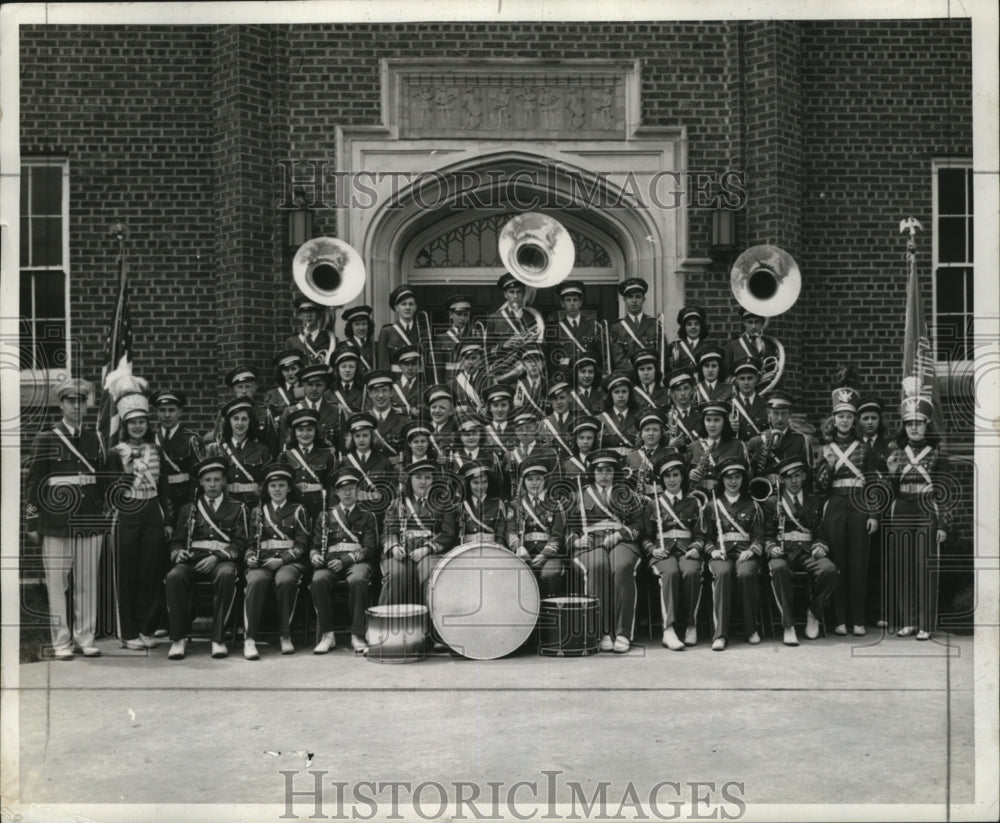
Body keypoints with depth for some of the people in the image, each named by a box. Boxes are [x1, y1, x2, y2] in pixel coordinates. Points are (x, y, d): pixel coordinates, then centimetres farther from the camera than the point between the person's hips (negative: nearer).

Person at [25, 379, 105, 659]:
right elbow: (33, 483, 0)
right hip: (56, 523, -3)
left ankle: (86, 638, 15)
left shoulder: (95, 439, 11)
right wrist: (32, 523, -3)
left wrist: (104, 515, 13)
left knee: (88, 585, 5)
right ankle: (61, 643, 8)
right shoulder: (46, 439, 0)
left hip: (90, 523, 3)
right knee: (57, 585, 0)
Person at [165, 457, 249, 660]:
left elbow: (240, 542, 5)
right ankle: (178, 638, -24)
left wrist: (217, 556, -12)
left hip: (222, 560, -2)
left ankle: (218, 638, -32)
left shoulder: (237, 508, 15)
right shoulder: (189, 509, 23)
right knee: (174, 576, -33)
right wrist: (178, 553, -6)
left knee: (226, 575, -39)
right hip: (193, 559, 2)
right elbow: (176, 541, 19)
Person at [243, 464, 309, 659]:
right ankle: (250, 639, -35)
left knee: (285, 580, -37)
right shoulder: (258, 511, 20)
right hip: (262, 561, 1)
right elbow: (251, 543, 18)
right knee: (255, 581, -34)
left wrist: (282, 559, -12)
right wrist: (250, 557, -5)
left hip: (289, 561, -1)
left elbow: (301, 544, 4)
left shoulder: (298, 510, 12)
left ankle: (285, 636, -25)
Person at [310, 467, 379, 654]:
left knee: (358, 580, -37)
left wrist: (344, 560, -12)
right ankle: (327, 635, -24)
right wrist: (315, 555, -9)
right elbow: (315, 545, 17)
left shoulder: (367, 517, 15)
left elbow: (370, 548, 3)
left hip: (357, 561, -1)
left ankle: (357, 636, -31)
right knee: (319, 580, -33)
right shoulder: (326, 516, 20)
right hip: (330, 561, 1)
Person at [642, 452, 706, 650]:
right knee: (670, 572, -36)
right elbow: (645, 535, 13)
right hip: (663, 551, -1)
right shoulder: (652, 503, 15)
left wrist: (696, 548, -6)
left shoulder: (693, 503, 18)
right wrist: (652, 549, -6)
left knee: (691, 572, -35)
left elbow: (700, 534, 14)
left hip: (687, 550, 1)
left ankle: (690, 625, -25)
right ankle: (669, 629, -41)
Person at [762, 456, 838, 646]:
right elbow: (767, 535, 10)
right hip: (783, 552, -2)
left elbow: (820, 533, 18)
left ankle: (813, 613, -8)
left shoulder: (814, 502, 22)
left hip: (808, 552, 2)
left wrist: (820, 546, -4)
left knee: (829, 569, -32)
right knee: (778, 568, -39)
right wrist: (772, 547, -11)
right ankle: (788, 626, -34)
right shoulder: (772, 502, 15)